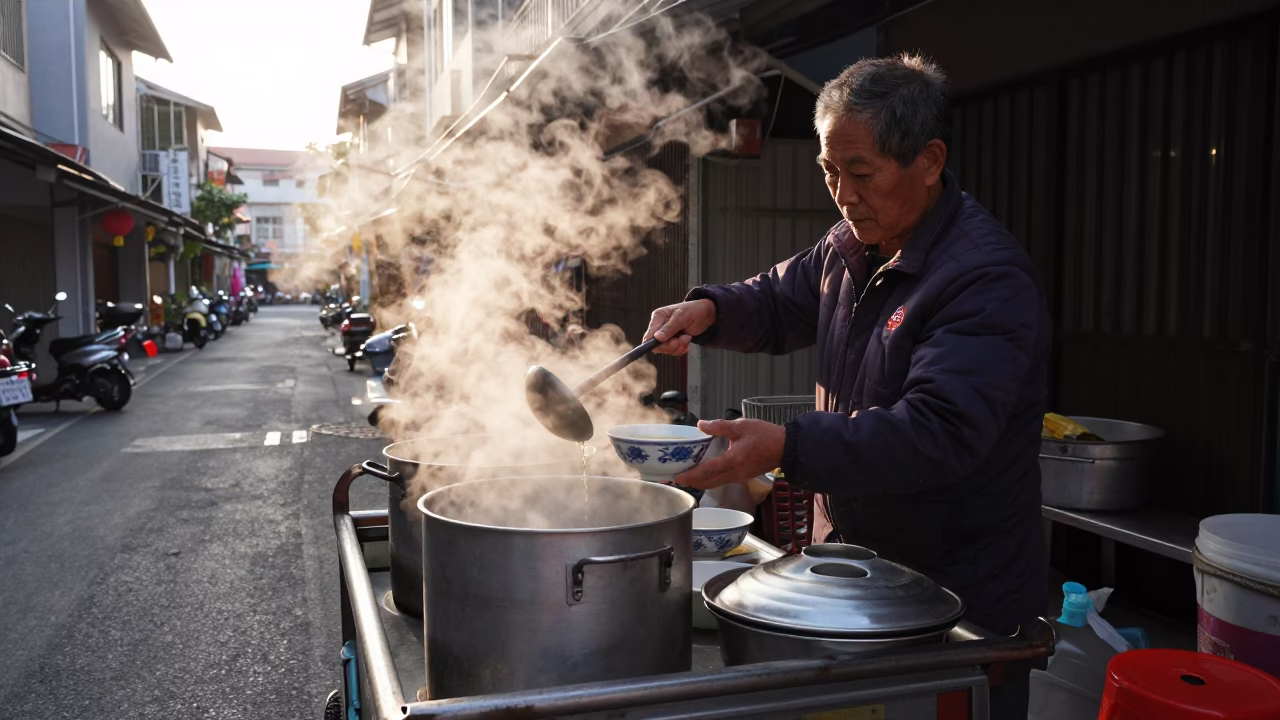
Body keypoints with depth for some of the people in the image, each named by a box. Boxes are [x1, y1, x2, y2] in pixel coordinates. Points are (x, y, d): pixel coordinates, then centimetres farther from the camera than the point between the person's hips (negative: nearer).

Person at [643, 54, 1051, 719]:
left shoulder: (988, 278, -23)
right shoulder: (849, 247, 4)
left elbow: (938, 434, -33)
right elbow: (779, 304, 19)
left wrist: (788, 447, -41)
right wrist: (708, 310, -3)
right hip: (861, 561, 8)